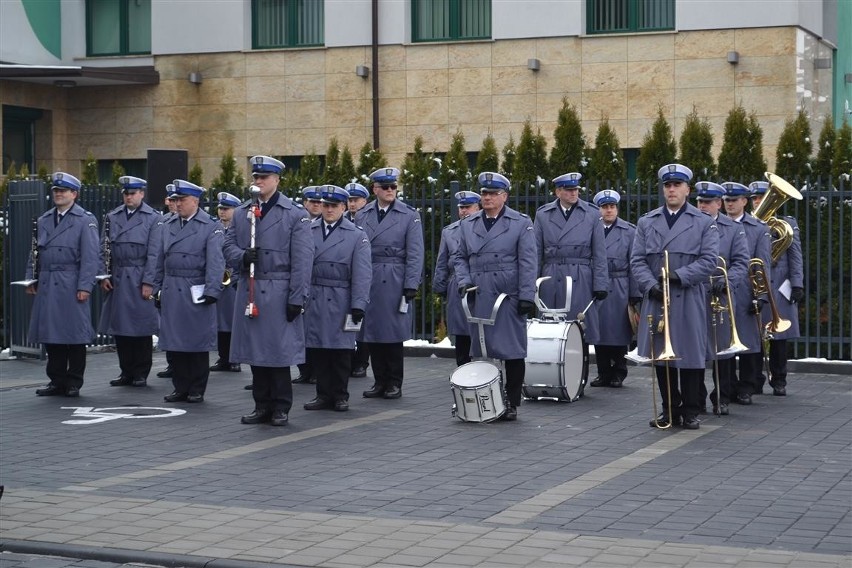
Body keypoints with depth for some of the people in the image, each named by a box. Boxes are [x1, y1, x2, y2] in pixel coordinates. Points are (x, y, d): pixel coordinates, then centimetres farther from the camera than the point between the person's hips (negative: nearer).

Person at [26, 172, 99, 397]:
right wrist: (31, 279, 10)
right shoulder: (43, 220, 15)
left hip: (71, 285, -5)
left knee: (74, 334, 0)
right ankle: (57, 381, 16)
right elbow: (35, 252, 18)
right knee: (50, 335, 8)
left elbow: (90, 256, -8)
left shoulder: (85, 220, -2)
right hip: (46, 285, 5)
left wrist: (84, 286, -14)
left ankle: (74, 382, 9)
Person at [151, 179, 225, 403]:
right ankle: (180, 388, 16)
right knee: (174, 343, 7)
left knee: (197, 342, 2)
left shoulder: (211, 227, -5)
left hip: (195, 292, -5)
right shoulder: (169, 226, 13)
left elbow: (215, 261, -11)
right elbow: (161, 260, 17)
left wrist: (212, 291, -18)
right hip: (171, 291, 5)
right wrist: (157, 288, 14)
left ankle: (197, 390, 11)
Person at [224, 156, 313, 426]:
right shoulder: (241, 213, 12)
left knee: (279, 350, -1)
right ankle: (262, 405, 18)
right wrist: (242, 256, -10)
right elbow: (228, 245, 14)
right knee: (255, 350, 8)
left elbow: (302, 261, -5)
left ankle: (281, 407, 9)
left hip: (278, 292, -5)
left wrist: (297, 299, -11)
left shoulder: (295, 215, -2)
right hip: (249, 291, 5)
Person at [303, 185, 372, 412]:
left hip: (339, 302, -2)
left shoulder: (357, 236, 3)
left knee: (340, 349, 3)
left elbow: (362, 274, -2)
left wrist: (359, 305, -9)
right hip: (312, 300, 2)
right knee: (315, 350, 3)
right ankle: (324, 394, 14)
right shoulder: (308, 232, 7)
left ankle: (340, 395, 15)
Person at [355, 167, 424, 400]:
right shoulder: (362, 216, 10)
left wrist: (411, 285, -9)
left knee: (393, 334, 0)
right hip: (367, 283, 3)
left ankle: (394, 383, 10)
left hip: (394, 283, -3)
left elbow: (415, 254, -2)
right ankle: (380, 382, 14)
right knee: (371, 334, 5)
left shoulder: (409, 216, 2)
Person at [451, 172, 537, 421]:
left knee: (512, 351, -1)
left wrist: (527, 297, -8)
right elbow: (459, 256, 19)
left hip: (509, 298, -3)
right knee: (481, 350, 3)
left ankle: (512, 403, 7)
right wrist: (463, 280, 1)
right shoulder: (468, 224, 13)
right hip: (479, 299, 3)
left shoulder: (521, 223, 2)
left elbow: (527, 263, -2)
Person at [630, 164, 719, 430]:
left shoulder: (704, 223, 5)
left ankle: (691, 411, 10)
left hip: (689, 302, -2)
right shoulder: (646, 222, 11)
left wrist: (679, 275, -17)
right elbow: (637, 260, 5)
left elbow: (708, 260, -5)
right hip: (656, 299, 2)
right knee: (660, 355, 5)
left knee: (690, 355, 0)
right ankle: (670, 409, 16)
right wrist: (651, 285, -11)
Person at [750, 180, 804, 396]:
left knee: (778, 336, 3)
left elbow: (795, 256, 6)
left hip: (779, 287, 0)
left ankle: (778, 381, 11)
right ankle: (755, 381, 7)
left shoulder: (788, 223, 10)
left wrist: (797, 285, -3)